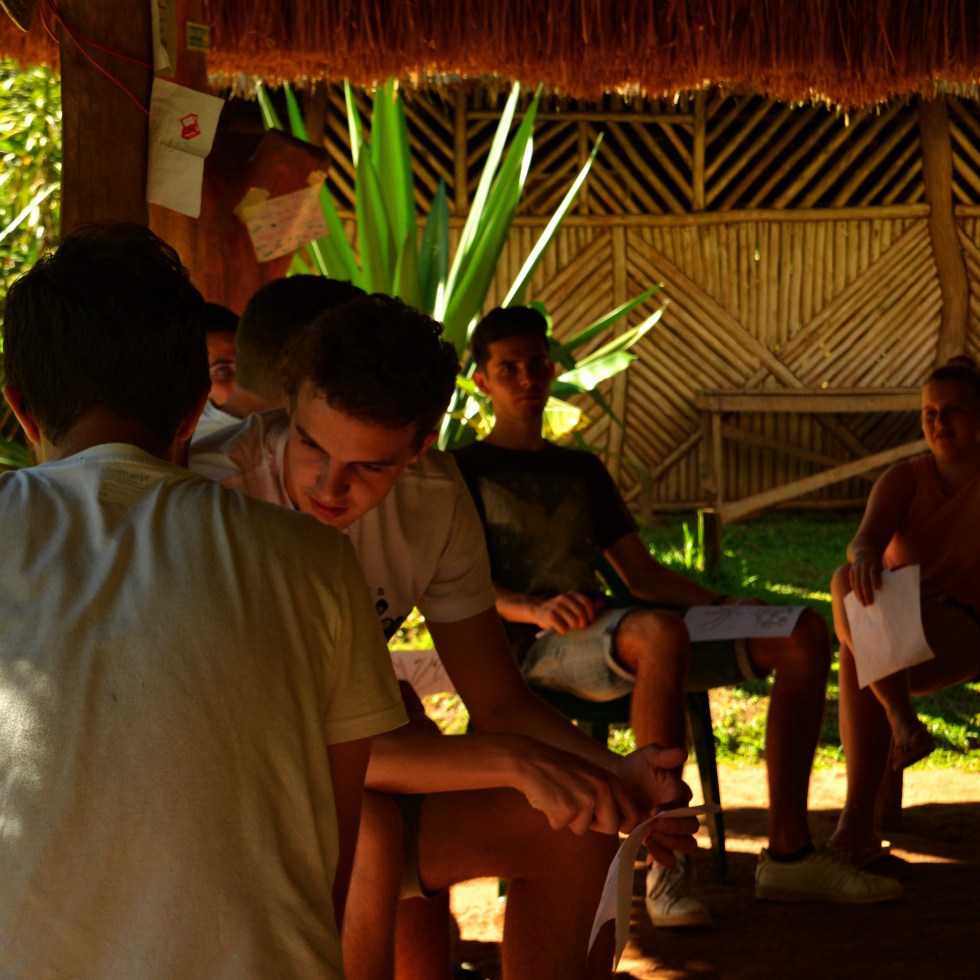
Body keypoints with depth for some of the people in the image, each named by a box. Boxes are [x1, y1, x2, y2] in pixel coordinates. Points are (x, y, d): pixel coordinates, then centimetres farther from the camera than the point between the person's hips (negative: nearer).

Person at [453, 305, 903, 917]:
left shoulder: (583, 470, 29)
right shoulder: (464, 470, 11)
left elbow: (643, 574, 24)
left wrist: (729, 608, 6)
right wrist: (535, 608, -23)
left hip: (610, 637, 7)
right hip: (536, 649, -7)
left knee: (804, 635, -10)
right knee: (661, 632, -41)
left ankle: (789, 854, -15)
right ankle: (664, 867, -40)